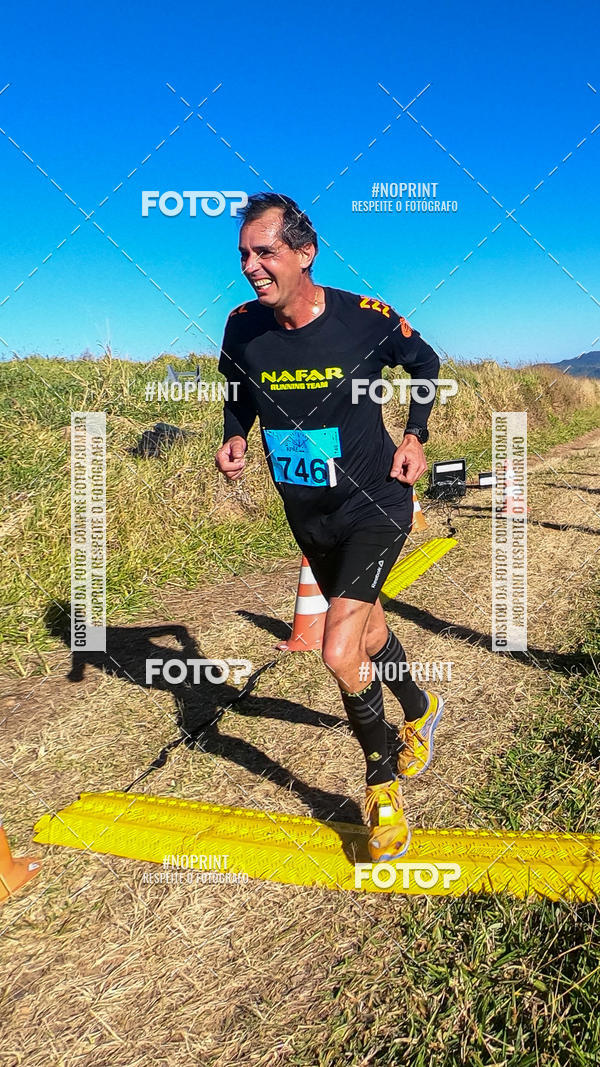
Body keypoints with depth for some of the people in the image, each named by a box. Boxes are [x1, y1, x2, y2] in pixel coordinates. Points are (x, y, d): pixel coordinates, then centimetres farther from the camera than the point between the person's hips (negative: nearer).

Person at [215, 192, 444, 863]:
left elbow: (425, 363, 4)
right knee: (365, 627, 23)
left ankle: (383, 778, 8)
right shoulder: (243, 327, -9)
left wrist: (415, 438, -4)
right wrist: (235, 437, -8)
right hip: (306, 513, 5)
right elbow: (239, 394, 12)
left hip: (374, 506, -5)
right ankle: (420, 711, 54)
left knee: (339, 653, -19)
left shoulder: (367, 319, -17)